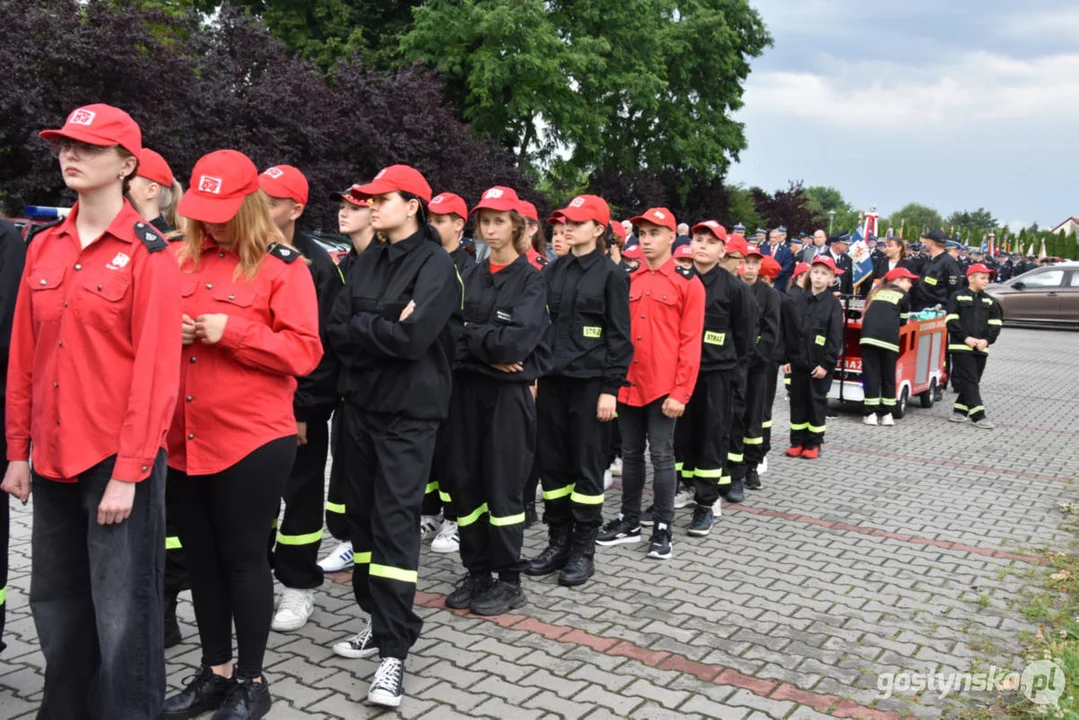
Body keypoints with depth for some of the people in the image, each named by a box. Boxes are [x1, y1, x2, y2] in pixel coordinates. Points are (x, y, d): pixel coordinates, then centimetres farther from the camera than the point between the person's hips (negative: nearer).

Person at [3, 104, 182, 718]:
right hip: (53, 458, 6)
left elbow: (155, 368, -13)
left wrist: (129, 470, -15)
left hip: (117, 458, -6)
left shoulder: (148, 253, -8)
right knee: (56, 606, 17)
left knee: (122, 617, 1)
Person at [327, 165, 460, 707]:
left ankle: (394, 651, -3)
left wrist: (358, 325, -9)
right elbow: (336, 331, 3)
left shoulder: (436, 263, -9)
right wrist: (382, 333, -13)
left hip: (409, 413, -7)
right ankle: (380, 620, 27)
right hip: (360, 404, 7)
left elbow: (411, 337, -22)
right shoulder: (368, 260, 12)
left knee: (395, 521, -9)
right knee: (361, 515, 12)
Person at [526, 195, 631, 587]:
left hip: (590, 382, -5)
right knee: (552, 462, 8)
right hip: (552, 379, 5)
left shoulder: (611, 274, -4)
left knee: (587, 465, 2)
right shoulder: (553, 271, 10)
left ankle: (583, 549, 13)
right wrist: (532, 374, 7)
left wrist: (610, 388, -12)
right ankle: (558, 541, 21)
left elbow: (619, 336, -7)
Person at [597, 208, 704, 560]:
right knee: (631, 454, 13)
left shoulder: (688, 283, -4)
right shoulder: (628, 281, 10)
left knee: (661, 455, 2)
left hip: (663, 387, -5)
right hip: (627, 384, 5)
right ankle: (629, 521, 24)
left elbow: (690, 343, -8)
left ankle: (663, 528, 13)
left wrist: (680, 392, -13)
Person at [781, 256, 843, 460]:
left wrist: (826, 363, -13)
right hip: (797, 362, 3)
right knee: (797, 401, 9)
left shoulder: (833, 304, -4)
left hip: (819, 365, -3)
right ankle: (797, 441, 18)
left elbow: (836, 338, -7)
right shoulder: (796, 301, 6)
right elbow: (787, 332, 6)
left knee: (817, 402, 5)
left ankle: (813, 443, 15)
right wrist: (785, 359, 1)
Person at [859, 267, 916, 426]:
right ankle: (887, 414, 9)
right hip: (889, 336, -2)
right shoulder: (904, 295, 17)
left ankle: (870, 414, 0)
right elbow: (902, 321, 19)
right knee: (888, 374, 8)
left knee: (870, 373, 3)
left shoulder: (878, 291, 28)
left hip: (869, 333, 2)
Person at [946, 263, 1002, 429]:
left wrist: (987, 340, -7)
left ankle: (959, 409, 22)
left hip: (981, 348, 5)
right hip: (961, 347, -5)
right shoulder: (957, 297, -1)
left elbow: (996, 324, 8)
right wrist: (965, 337, -15)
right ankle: (978, 415, -11)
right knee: (969, 381, -9)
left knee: (973, 381, 9)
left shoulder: (989, 301, 12)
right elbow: (952, 321, -7)